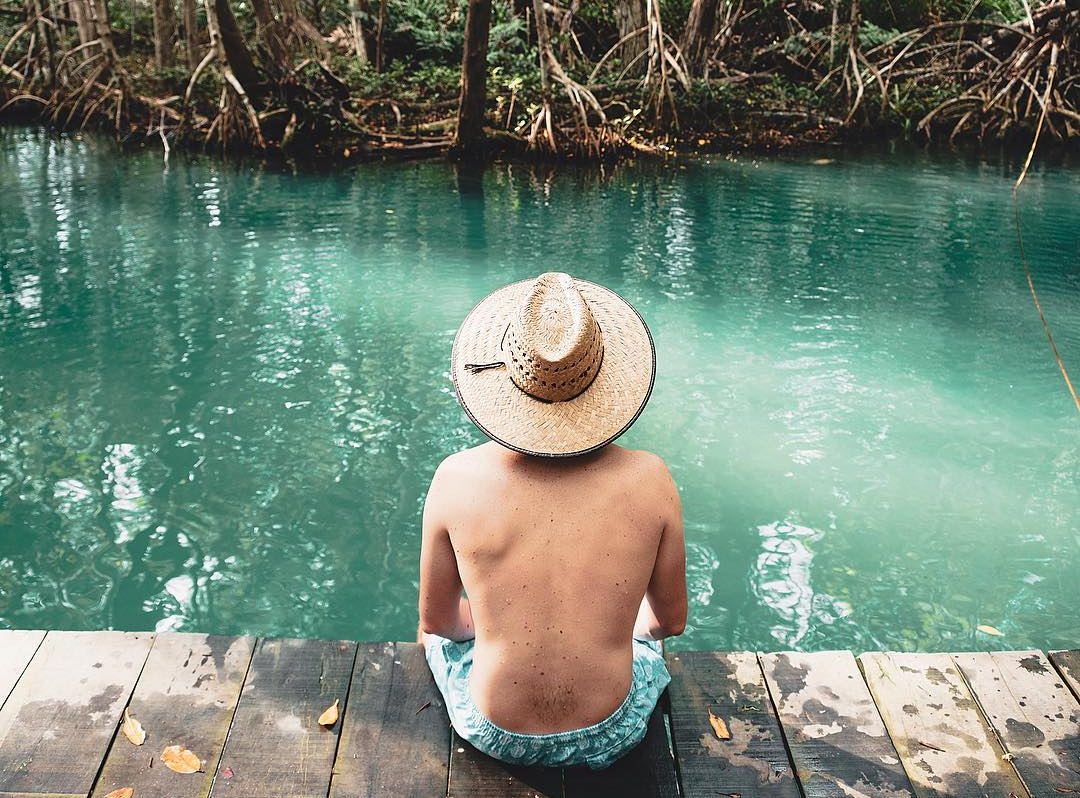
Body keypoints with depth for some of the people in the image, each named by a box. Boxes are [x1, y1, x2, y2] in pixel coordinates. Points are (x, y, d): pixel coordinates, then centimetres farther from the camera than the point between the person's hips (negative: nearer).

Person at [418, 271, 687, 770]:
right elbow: (672, 619, -4)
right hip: (609, 738, 1)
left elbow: (436, 621, -5)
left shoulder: (457, 479, -21)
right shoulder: (649, 480, -20)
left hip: (493, 734, 0)